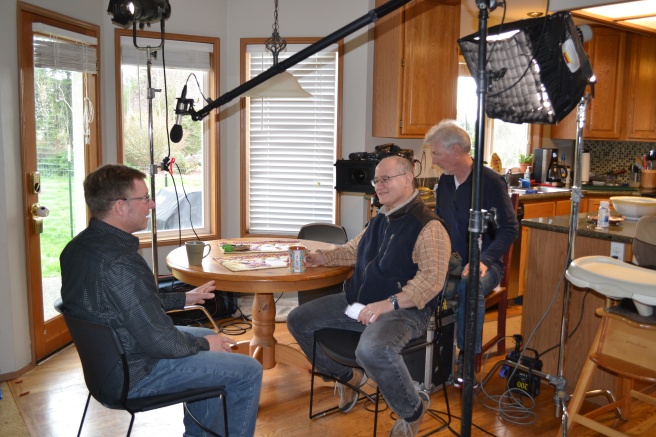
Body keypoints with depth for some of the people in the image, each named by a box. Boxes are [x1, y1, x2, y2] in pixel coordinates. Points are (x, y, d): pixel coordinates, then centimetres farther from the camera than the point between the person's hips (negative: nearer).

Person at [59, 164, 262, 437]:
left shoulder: (79, 246, 0)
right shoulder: (120, 263, -31)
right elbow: (161, 342, -27)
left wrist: (184, 298, 15)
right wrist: (204, 344, -9)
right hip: (132, 376, -10)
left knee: (205, 335, 27)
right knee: (249, 372, -4)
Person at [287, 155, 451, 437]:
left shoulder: (428, 227, -14)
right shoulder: (380, 219, 14)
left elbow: (432, 278, -24)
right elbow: (354, 250, 28)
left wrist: (389, 304, -30)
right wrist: (321, 258, 13)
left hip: (402, 310, -9)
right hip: (358, 302, 9)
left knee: (371, 350, -40)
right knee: (298, 321, 6)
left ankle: (413, 410, -7)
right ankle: (348, 377, 24)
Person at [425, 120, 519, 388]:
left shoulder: (490, 181, -10)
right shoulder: (445, 181, 10)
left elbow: (510, 228, -11)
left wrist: (484, 260, -24)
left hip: (484, 264, -5)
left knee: (470, 286, -38)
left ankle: (468, 357, -18)